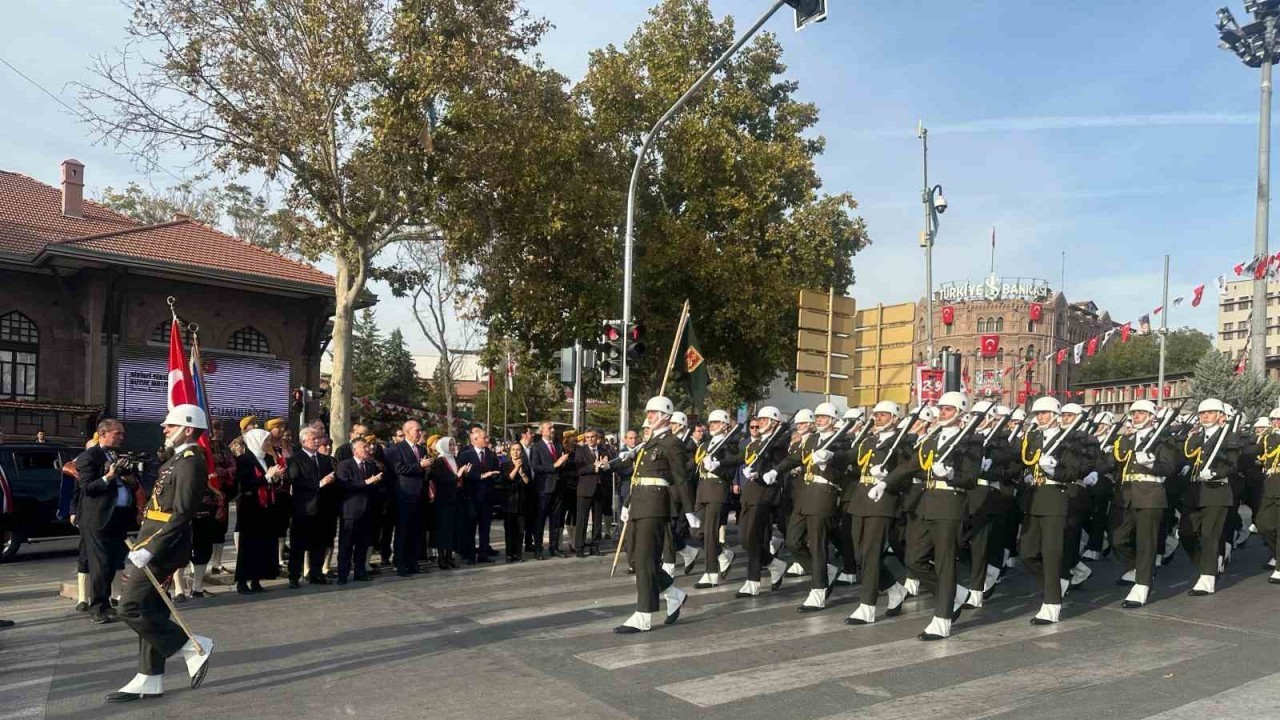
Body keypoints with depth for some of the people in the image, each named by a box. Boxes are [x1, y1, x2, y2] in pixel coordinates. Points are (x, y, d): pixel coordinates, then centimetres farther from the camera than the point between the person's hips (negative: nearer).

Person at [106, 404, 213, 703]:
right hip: (156, 544, 10)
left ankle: (194, 647, -1)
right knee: (149, 609, 12)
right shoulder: (179, 458, 15)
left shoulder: (191, 462, -17)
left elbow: (181, 515, -23)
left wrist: (150, 549, -24)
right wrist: (146, 545, 16)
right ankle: (150, 680, 19)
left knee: (131, 608, -9)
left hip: (162, 547, -10)